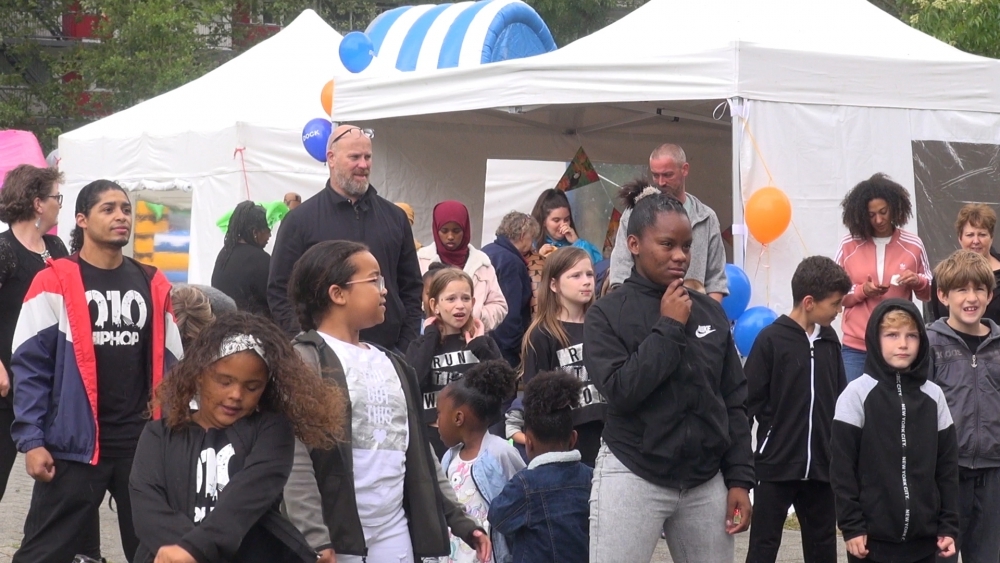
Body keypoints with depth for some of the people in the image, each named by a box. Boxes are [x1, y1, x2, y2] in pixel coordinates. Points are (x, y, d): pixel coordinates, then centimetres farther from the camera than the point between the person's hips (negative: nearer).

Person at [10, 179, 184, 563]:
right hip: (75, 442, -4)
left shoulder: (153, 285, 10)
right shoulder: (56, 283, -4)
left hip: (143, 441, 4)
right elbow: (30, 365, -6)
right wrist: (31, 440, -13)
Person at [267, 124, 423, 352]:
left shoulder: (395, 217, 12)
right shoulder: (300, 220, 3)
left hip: (387, 351, 3)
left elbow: (411, 288, 16)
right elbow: (279, 292, 1)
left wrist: (407, 348, 6)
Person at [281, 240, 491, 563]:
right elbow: (294, 460, -15)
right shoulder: (303, 361, -7)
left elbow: (419, 451, 21)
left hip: (395, 536, 7)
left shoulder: (391, 365, 18)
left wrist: (457, 517, 15)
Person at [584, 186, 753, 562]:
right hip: (632, 479, -4)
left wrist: (739, 479, 5)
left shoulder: (710, 311, 7)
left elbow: (734, 401, 10)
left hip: (706, 482, 4)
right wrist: (668, 328, -12)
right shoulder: (607, 315, -3)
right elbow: (620, 391, -16)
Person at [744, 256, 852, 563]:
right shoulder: (771, 340, -11)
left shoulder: (829, 340, 7)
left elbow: (840, 399, 12)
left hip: (821, 465, 6)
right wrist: (740, 460, -9)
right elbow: (749, 401, -10)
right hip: (775, 465, -6)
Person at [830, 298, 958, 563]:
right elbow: (842, 466, -6)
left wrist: (949, 526, 4)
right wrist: (851, 526, -10)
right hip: (872, 536, -3)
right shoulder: (858, 393, -5)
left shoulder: (933, 396, 6)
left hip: (923, 537, 3)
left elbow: (947, 465, 9)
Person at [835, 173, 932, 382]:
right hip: (856, 347, 0)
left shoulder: (913, 245, 3)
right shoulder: (849, 245, 1)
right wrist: (862, 291, -14)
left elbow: (928, 293, 12)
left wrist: (917, 282, -10)